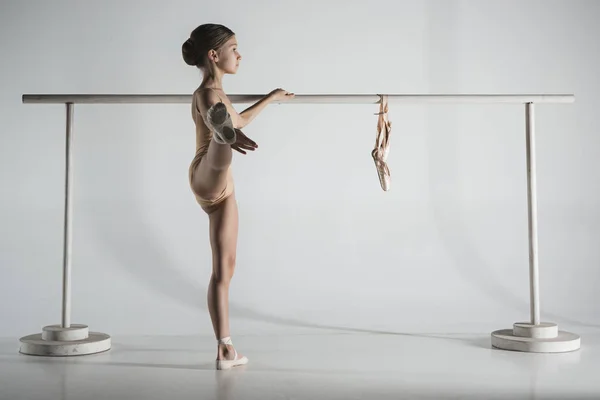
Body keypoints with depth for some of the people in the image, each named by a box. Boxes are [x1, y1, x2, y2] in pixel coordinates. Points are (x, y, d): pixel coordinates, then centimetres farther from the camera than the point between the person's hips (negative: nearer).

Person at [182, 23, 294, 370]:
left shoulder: (214, 92, 24)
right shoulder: (208, 92, -6)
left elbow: (238, 121, 45)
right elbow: (215, 121, -32)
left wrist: (271, 98, 57)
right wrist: (226, 132, -56)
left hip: (220, 191, 9)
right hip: (207, 180, -9)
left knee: (225, 268, 9)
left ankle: (225, 350, 15)